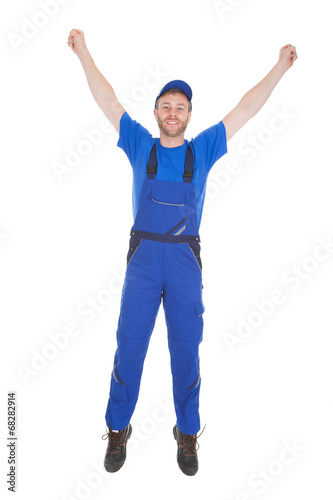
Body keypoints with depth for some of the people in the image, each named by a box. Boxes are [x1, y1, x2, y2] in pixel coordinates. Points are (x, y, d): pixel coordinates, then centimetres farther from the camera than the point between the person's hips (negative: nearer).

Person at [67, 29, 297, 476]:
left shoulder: (203, 150, 10)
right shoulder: (140, 145, 9)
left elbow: (245, 111, 10)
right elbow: (108, 102, 9)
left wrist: (280, 68, 9)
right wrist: (84, 53, 9)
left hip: (185, 261, 1)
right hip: (143, 258, 0)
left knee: (186, 351, 7)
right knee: (129, 347, 4)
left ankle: (188, 434, 24)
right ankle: (118, 430, 23)